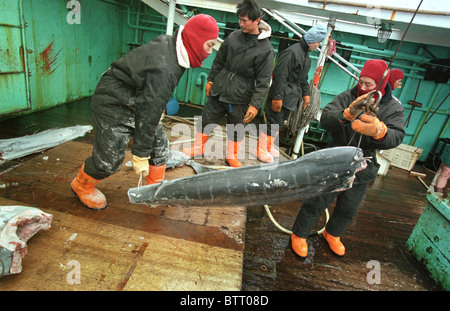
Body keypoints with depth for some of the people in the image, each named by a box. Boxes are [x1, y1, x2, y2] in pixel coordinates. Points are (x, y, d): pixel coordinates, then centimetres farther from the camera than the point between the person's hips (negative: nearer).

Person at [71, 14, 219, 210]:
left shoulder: (169, 44, -4)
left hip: (136, 99, 10)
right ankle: (81, 186, 30)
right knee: (110, 157, 0)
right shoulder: (163, 69, -34)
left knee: (159, 145, 9)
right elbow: (149, 113, -31)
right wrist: (140, 155, -23)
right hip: (113, 104, -9)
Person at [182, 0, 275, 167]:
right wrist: (211, 80, 15)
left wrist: (255, 104, -17)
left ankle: (231, 156, 33)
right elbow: (219, 61, 13)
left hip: (239, 97, -4)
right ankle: (198, 147, 34)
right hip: (218, 91, 4)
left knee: (236, 128, 11)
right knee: (207, 119, 12)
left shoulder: (266, 49, -11)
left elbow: (263, 81, -12)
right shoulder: (234, 36, 1)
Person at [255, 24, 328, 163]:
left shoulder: (306, 56, 17)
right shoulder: (292, 52, -16)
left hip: (290, 98, 10)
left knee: (279, 123, 17)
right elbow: (279, 75, -22)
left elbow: (303, 78, 29)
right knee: (273, 123, -5)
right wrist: (277, 97, -24)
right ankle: (261, 149, 8)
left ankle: (269, 146, 31)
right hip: (281, 98, -10)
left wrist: (306, 93, 22)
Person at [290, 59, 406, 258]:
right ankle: (299, 234, 27)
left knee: (348, 209, 21)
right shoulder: (347, 98, -9)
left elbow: (396, 138, -20)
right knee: (317, 202, 5)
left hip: (362, 170, 3)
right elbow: (325, 119, -22)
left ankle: (332, 234, 48)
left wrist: (379, 130, -43)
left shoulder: (394, 108, -5)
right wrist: (348, 113, -42)